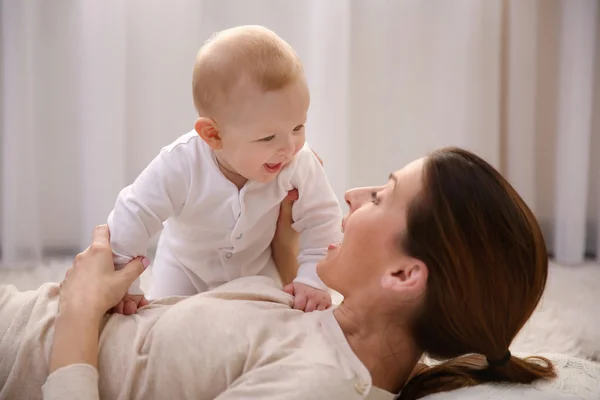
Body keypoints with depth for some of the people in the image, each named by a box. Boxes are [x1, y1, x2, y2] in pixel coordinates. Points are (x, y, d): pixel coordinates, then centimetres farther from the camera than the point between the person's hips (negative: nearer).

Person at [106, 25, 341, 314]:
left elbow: (321, 222, -22)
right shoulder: (179, 166, -40)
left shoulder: (300, 165, -33)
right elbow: (132, 219, -32)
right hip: (186, 267, -1)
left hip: (256, 267, 1)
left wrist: (313, 280, -33)